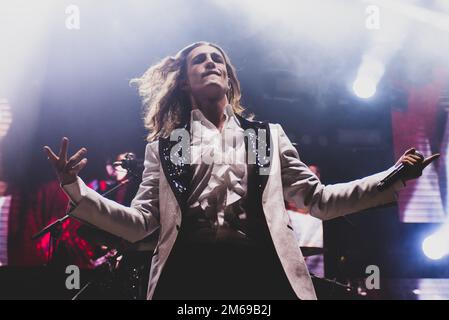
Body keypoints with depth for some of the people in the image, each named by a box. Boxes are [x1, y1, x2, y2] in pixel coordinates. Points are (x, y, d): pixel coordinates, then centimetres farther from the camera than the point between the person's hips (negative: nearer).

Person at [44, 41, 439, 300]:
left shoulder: (269, 135, 20)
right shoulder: (164, 145, 17)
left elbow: (317, 199, 16)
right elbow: (139, 223, 9)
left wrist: (392, 180, 6)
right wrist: (77, 191, -5)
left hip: (262, 272, 1)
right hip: (188, 274, 0)